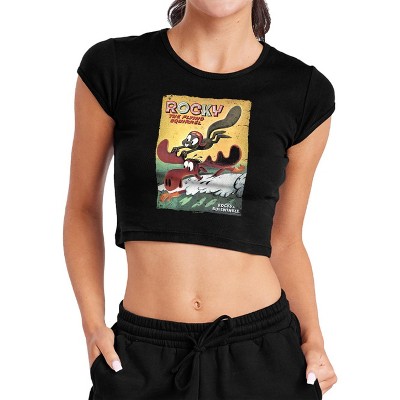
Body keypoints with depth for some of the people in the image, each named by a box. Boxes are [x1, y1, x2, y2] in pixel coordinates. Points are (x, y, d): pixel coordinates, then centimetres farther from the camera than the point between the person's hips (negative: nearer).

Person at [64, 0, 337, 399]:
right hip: (141, 353, 0)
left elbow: (284, 239, 7)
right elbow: (83, 209, 5)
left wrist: (312, 339, -5)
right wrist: (93, 326, -5)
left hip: (264, 348, 1)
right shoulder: (112, 67, -5)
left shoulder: (306, 91, -1)